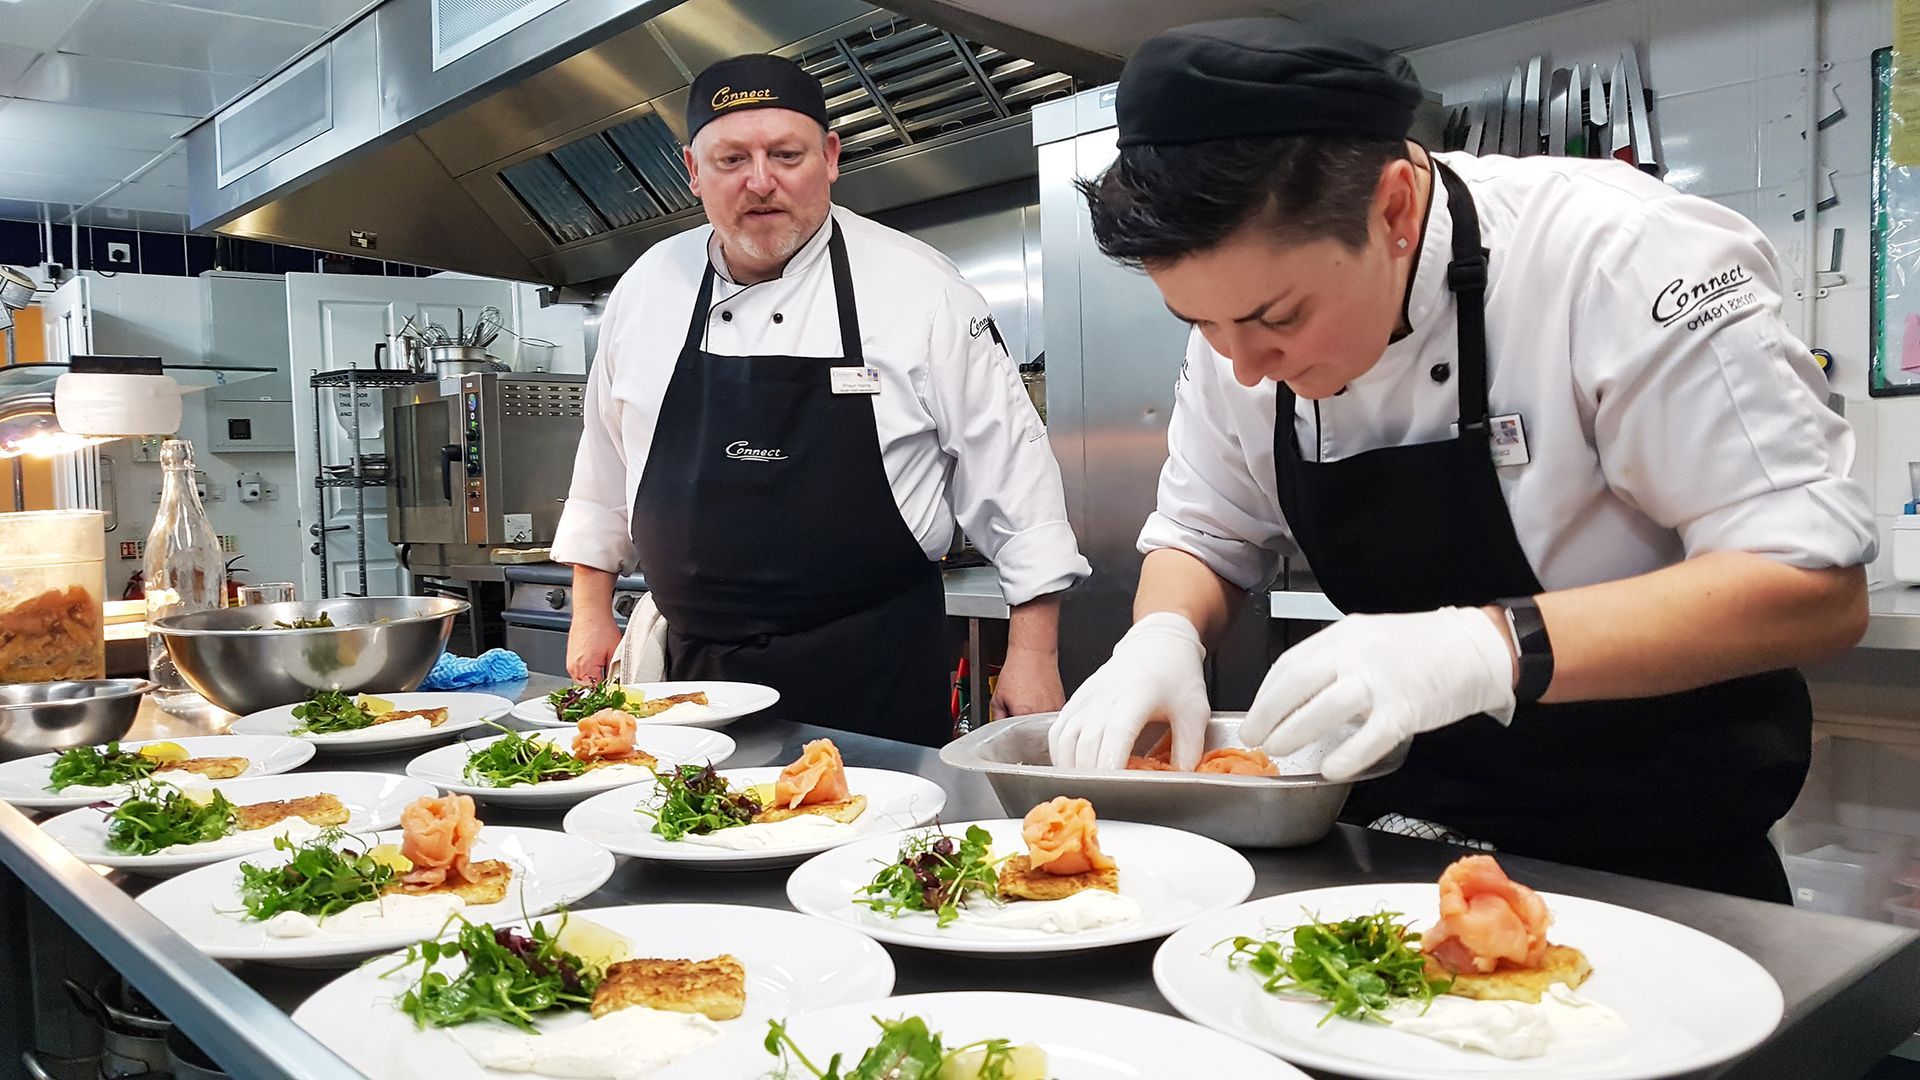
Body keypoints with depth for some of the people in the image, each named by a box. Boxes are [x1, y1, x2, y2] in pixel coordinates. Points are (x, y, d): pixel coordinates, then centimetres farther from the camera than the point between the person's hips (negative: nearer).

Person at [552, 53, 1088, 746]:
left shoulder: (921, 288, -6)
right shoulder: (647, 290, 5)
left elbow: (1010, 473, -4)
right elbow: (605, 463, 17)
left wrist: (1034, 654, -6)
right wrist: (591, 611, 18)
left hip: (875, 679, -3)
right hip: (694, 672, 3)